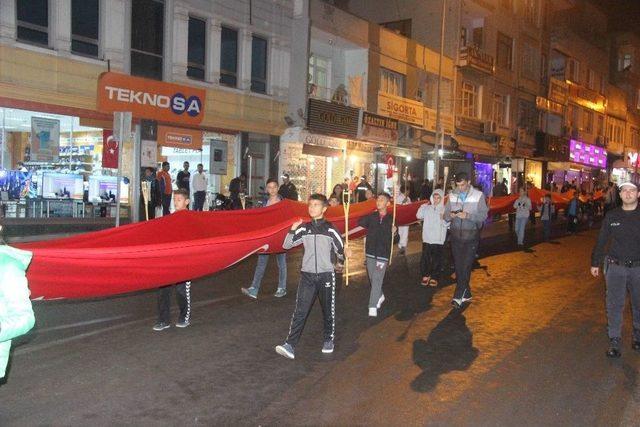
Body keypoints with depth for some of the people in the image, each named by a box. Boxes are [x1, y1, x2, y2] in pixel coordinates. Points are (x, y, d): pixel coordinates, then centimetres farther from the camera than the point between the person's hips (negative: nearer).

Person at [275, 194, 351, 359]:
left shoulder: (331, 229, -2)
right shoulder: (304, 228, 4)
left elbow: (340, 253, 2)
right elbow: (286, 245, 2)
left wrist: (345, 253, -21)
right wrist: (292, 230, -13)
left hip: (326, 275, -1)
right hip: (307, 275, 1)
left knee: (328, 311, 11)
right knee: (300, 311, -6)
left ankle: (329, 340, 31)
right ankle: (290, 346, -10)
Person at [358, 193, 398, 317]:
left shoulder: (391, 219, 0)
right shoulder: (371, 217, 3)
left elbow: (395, 240, 6)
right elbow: (360, 223, -13)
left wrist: (394, 233, -16)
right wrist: (372, 213, -14)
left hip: (383, 254, -3)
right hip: (370, 252, 3)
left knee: (377, 279, -10)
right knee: (373, 278, 16)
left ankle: (373, 307, -8)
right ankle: (380, 296, 41)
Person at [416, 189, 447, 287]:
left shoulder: (444, 209, -3)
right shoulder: (427, 208, 7)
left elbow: (447, 224, -6)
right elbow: (419, 216, 4)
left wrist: (443, 219, -24)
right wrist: (422, 207, -5)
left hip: (438, 240, -2)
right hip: (427, 238, 3)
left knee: (436, 259, 3)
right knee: (425, 258, 4)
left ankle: (434, 278, 15)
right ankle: (425, 275, 19)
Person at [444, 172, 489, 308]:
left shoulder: (478, 195, -4)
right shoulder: (452, 196, 6)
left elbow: (484, 215, -8)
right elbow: (446, 214, 8)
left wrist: (468, 215, -22)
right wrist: (450, 215, -15)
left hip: (471, 236, -4)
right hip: (456, 235, 4)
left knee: (466, 266, -9)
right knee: (458, 266, 9)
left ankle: (458, 296, -6)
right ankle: (466, 294, 23)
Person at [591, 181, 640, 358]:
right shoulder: (612, 216, 1)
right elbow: (601, 241, 9)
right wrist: (595, 263, 12)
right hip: (615, 267, 0)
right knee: (615, 305, 1)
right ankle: (614, 341, 10)